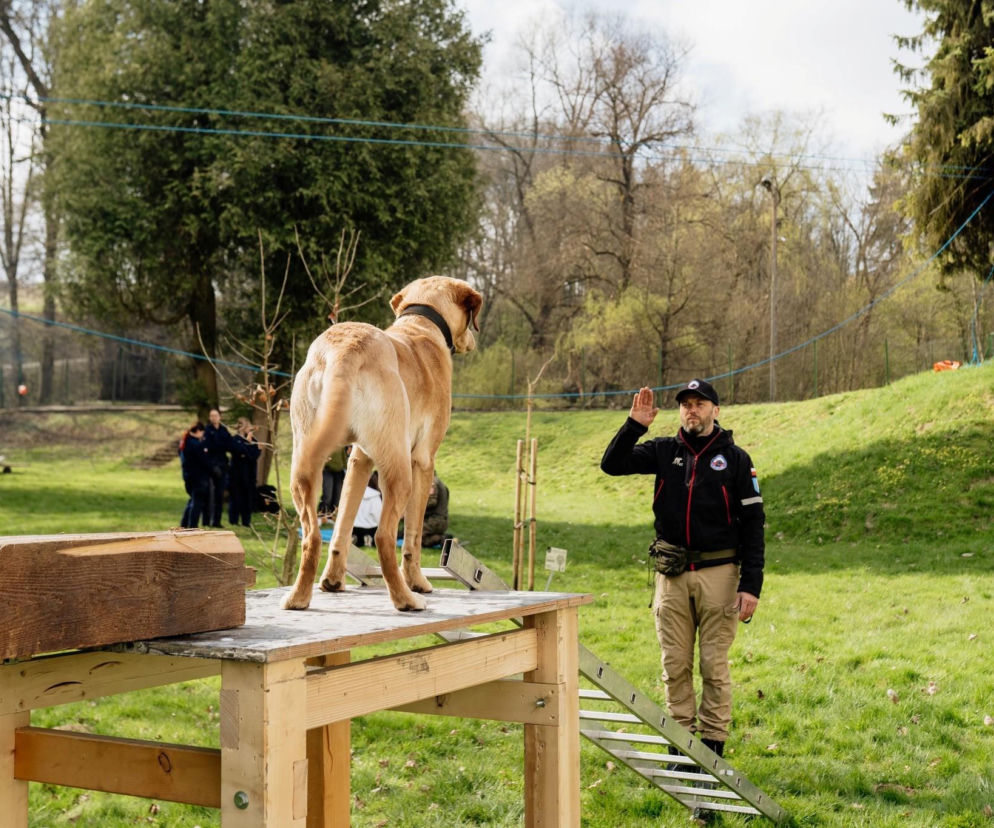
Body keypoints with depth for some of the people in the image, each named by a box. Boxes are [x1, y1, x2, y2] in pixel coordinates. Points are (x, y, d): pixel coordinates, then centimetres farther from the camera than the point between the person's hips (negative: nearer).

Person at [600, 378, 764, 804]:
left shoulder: (735, 459, 0)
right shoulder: (664, 451, 8)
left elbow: (752, 525, -2)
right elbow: (612, 464, 2)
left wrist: (751, 585, -9)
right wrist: (635, 425, -10)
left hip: (718, 573, -3)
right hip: (672, 574, 3)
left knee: (714, 666, 0)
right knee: (675, 665, 6)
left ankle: (712, 748, 8)